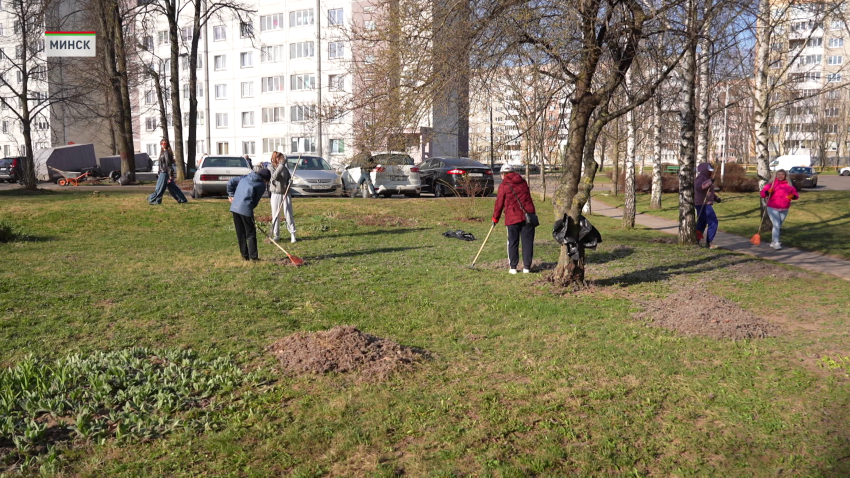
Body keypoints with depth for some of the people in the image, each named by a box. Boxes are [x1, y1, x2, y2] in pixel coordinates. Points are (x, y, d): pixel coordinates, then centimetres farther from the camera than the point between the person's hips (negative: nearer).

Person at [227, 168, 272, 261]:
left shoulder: (244, 178, 19)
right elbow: (255, 202, 1)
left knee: (240, 233, 13)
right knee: (250, 234, 4)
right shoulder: (262, 185, 2)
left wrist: (231, 195, 21)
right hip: (245, 209, -6)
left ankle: (245, 255, 20)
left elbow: (230, 182, 16)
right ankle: (253, 256, 6)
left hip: (234, 207, 6)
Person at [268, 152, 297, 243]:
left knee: (288, 214, -2)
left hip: (286, 193, 1)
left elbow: (289, 177, 15)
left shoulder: (285, 168, 4)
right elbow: (274, 176, -22)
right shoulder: (271, 167, -4)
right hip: (276, 194, -1)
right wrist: (281, 165, -26)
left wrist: (290, 180, -9)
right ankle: (276, 235, 15)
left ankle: (292, 234, 3)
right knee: (275, 215, 4)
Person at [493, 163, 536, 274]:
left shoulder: (503, 186, -1)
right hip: (528, 214, 3)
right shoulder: (523, 182, 14)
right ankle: (527, 267, 6)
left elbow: (499, 203, 2)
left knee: (513, 242, 6)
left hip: (513, 217, -3)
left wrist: (495, 218, 13)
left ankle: (513, 267, 5)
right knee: (527, 241, 6)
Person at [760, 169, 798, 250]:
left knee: (779, 226, 13)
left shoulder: (789, 186, 4)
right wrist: (768, 192, -24)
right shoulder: (771, 184, -2)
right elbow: (762, 194, -4)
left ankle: (773, 242, 26)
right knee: (776, 225, -15)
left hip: (784, 210, 4)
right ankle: (776, 243, -14)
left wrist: (792, 196, -18)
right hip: (773, 209, -4)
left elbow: (796, 195, 5)